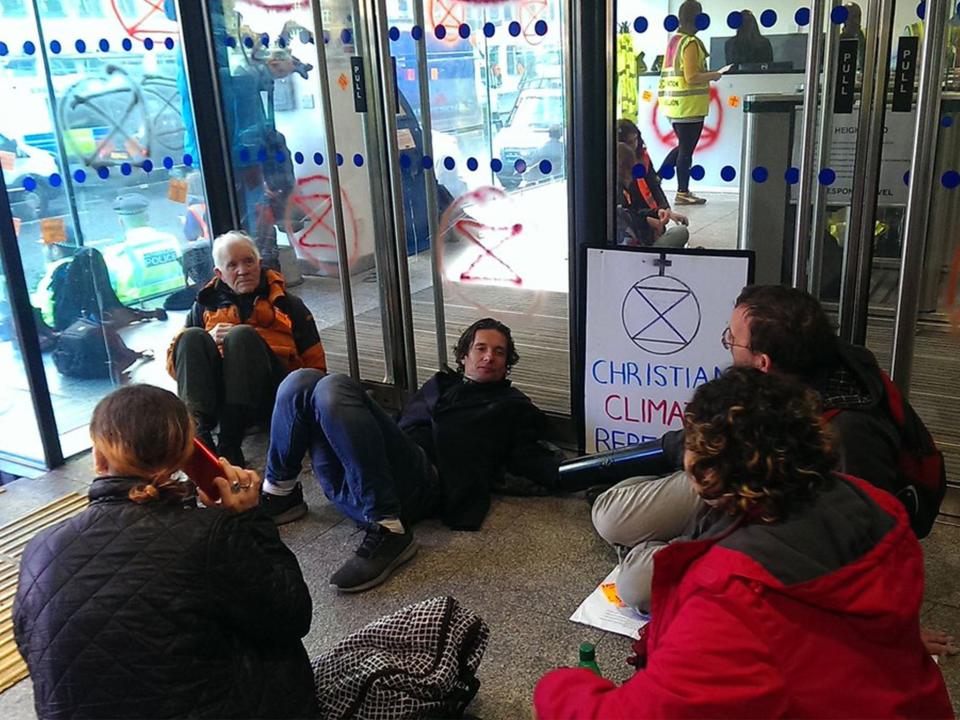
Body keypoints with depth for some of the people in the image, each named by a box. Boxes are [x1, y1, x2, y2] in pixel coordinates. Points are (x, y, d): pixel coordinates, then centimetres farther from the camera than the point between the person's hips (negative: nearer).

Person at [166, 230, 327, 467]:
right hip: (220, 392, 2)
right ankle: (197, 433, -42)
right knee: (192, 336, -23)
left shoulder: (287, 303, 22)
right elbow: (174, 363, 14)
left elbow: (315, 367, 17)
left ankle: (229, 444, -40)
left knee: (242, 335, -28)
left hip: (273, 392, -1)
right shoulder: (205, 306, 24)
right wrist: (209, 341, -5)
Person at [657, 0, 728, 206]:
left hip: (674, 103, 8)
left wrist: (708, 74, 18)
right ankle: (682, 193, 8)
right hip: (689, 105, -8)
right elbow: (691, 78, -20)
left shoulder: (674, 41, 12)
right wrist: (715, 75, -7)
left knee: (682, 146, 20)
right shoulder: (691, 43, -14)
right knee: (687, 150, 1)